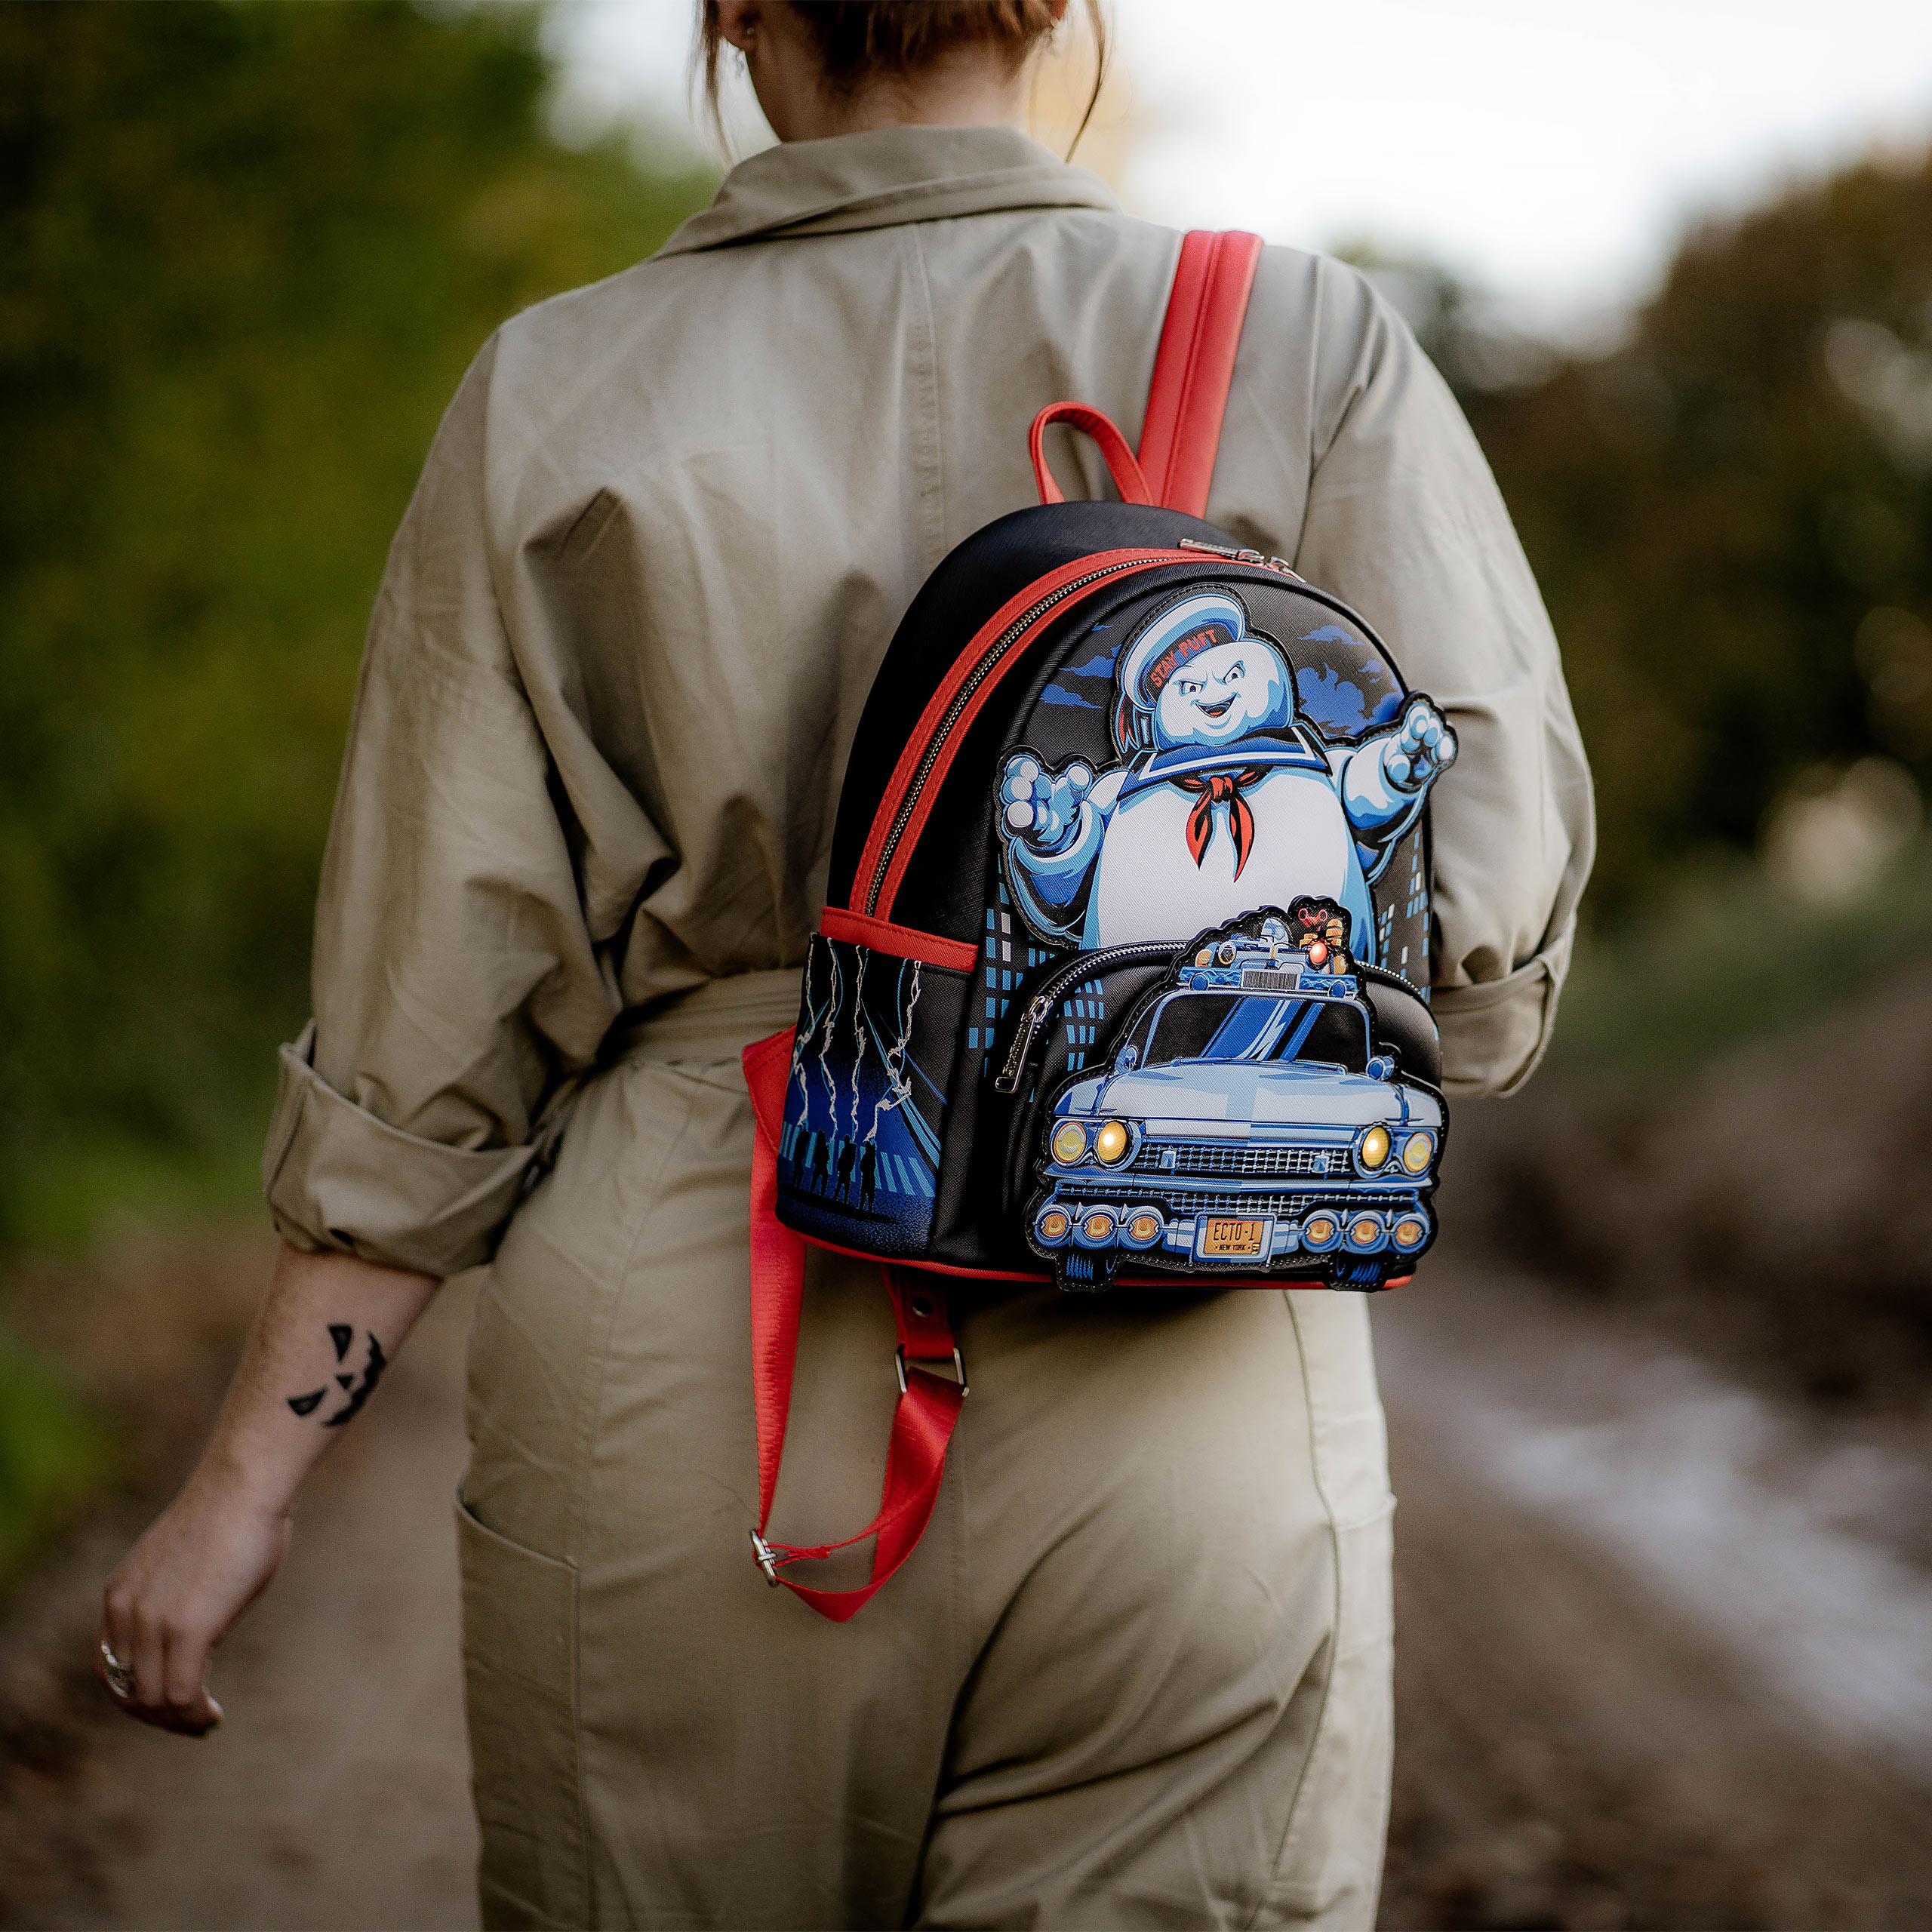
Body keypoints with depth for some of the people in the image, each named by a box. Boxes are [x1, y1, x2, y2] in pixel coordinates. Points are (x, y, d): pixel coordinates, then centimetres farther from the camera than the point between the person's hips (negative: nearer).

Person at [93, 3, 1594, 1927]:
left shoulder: (556, 395, 2)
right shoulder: (1307, 347, 0)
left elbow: (435, 1020, 0)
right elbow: (1482, 923, -6)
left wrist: (248, 1472, 8)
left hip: (676, 1405, 1)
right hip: (1176, 1443, -1)